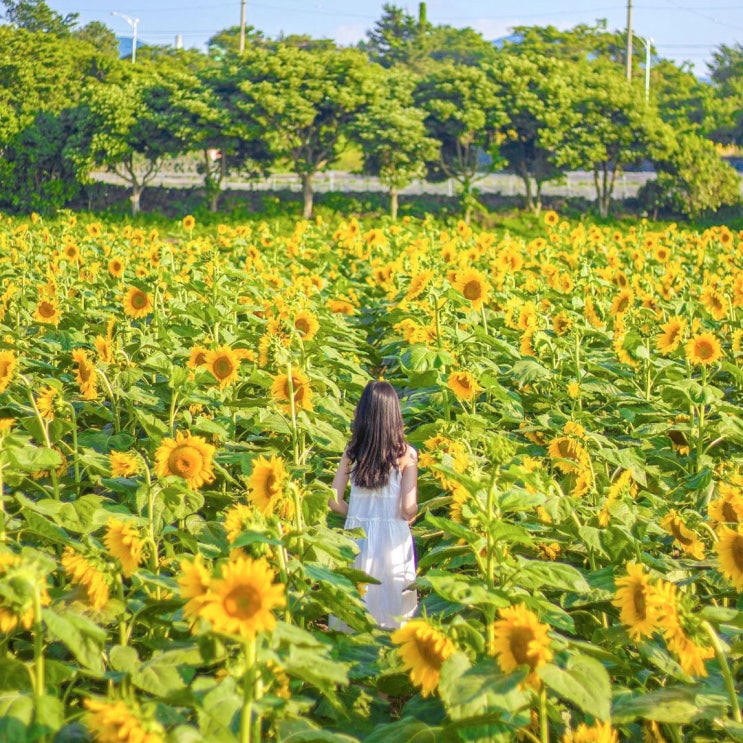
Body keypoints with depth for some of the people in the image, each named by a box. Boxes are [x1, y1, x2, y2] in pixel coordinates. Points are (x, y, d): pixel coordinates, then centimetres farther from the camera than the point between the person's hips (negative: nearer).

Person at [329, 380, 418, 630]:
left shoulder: (351, 452, -1)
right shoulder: (405, 454, -8)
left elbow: (335, 501, -1)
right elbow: (408, 509, -10)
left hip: (356, 535, 2)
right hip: (392, 540, -2)